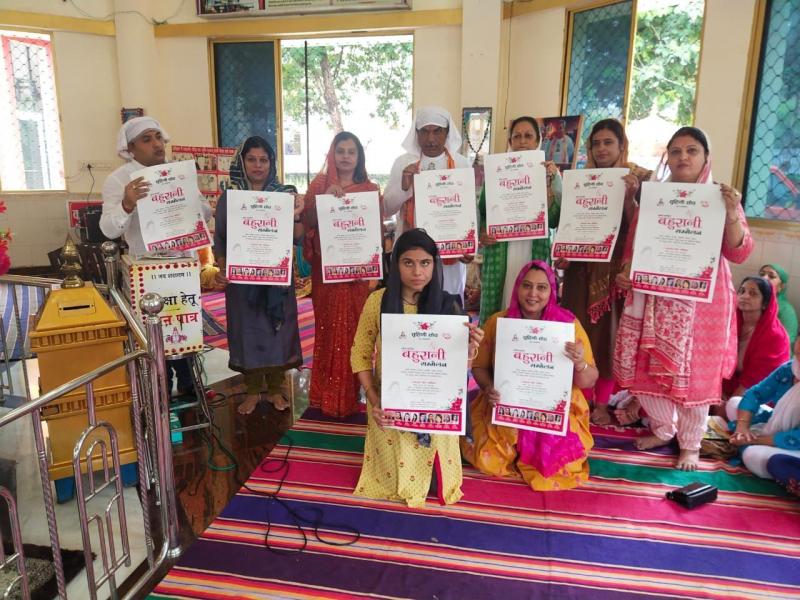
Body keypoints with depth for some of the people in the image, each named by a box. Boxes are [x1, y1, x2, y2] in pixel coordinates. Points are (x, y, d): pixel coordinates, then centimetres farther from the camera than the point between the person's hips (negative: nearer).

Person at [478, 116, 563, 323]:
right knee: (495, 311, 2)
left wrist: (548, 183, -12)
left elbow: (554, 221, -4)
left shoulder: (551, 173, 6)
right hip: (499, 254, 0)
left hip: (535, 253, 0)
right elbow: (481, 213, 9)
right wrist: (482, 234, -9)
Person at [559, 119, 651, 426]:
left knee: (609, 333, 3)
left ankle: (601, 403, 13)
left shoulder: (640, 178, -2)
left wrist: (629, 196, -21)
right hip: (583, 266, 3)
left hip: (618, 267, -3)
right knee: (581, 332, 5)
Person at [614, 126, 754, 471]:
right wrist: (625, 271, -4)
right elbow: (634, 242, 13)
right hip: (653, 297, 3)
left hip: (699, 301, -3)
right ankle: (663, 430, 30)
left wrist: (732, 215, -20)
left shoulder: (720, 198, 1)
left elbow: (739, 253, -5)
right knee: (648, 366, 6)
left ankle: (690, 444, 22)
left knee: (693, 371, 3)